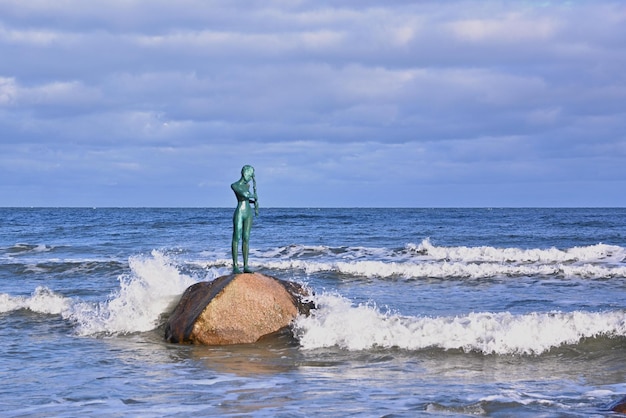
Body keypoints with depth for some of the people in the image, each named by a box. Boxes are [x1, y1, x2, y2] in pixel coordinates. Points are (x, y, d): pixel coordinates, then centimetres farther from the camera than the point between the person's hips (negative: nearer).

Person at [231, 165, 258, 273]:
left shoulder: (247, 185, 15)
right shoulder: (234, 185, -6)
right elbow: (244, 195, -19)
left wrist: (254, 201, 15)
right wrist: (254, 196, -2)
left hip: (249, 213, 6)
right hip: (239, 213, -6)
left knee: (246, 239, 3)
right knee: (236, 238, -7)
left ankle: (246, 266, 1)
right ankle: (235, 266, -9)